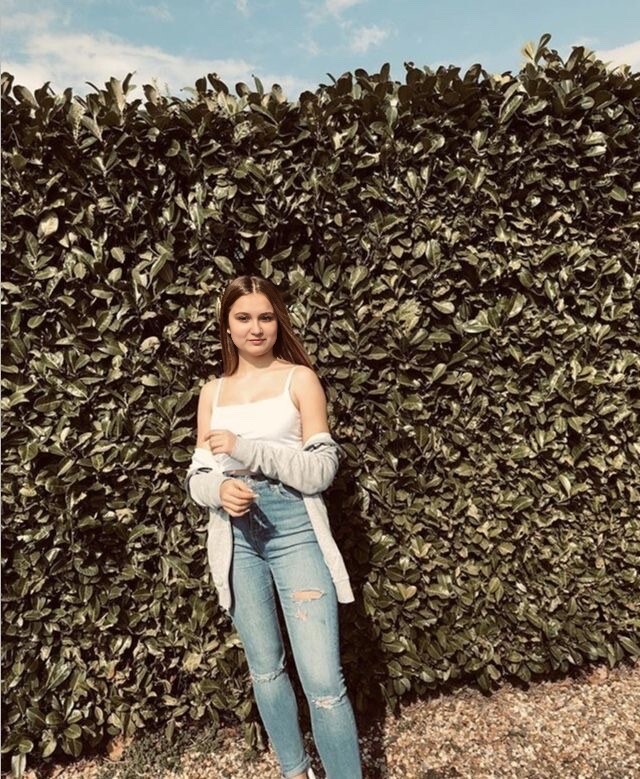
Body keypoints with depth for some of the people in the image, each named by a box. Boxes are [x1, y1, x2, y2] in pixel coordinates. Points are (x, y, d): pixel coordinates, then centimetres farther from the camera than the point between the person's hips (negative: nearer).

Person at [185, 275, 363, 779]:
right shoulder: (212, 392, 9)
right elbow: (197, 476, 8)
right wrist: (218, 490, -15)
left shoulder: (300, 379, -2)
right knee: (265, 668, 18)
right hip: (236, 538, 4)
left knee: (323, 681, -7)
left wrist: (247, 449, -19)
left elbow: (321, 469, -8)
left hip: (295, 532, -4)